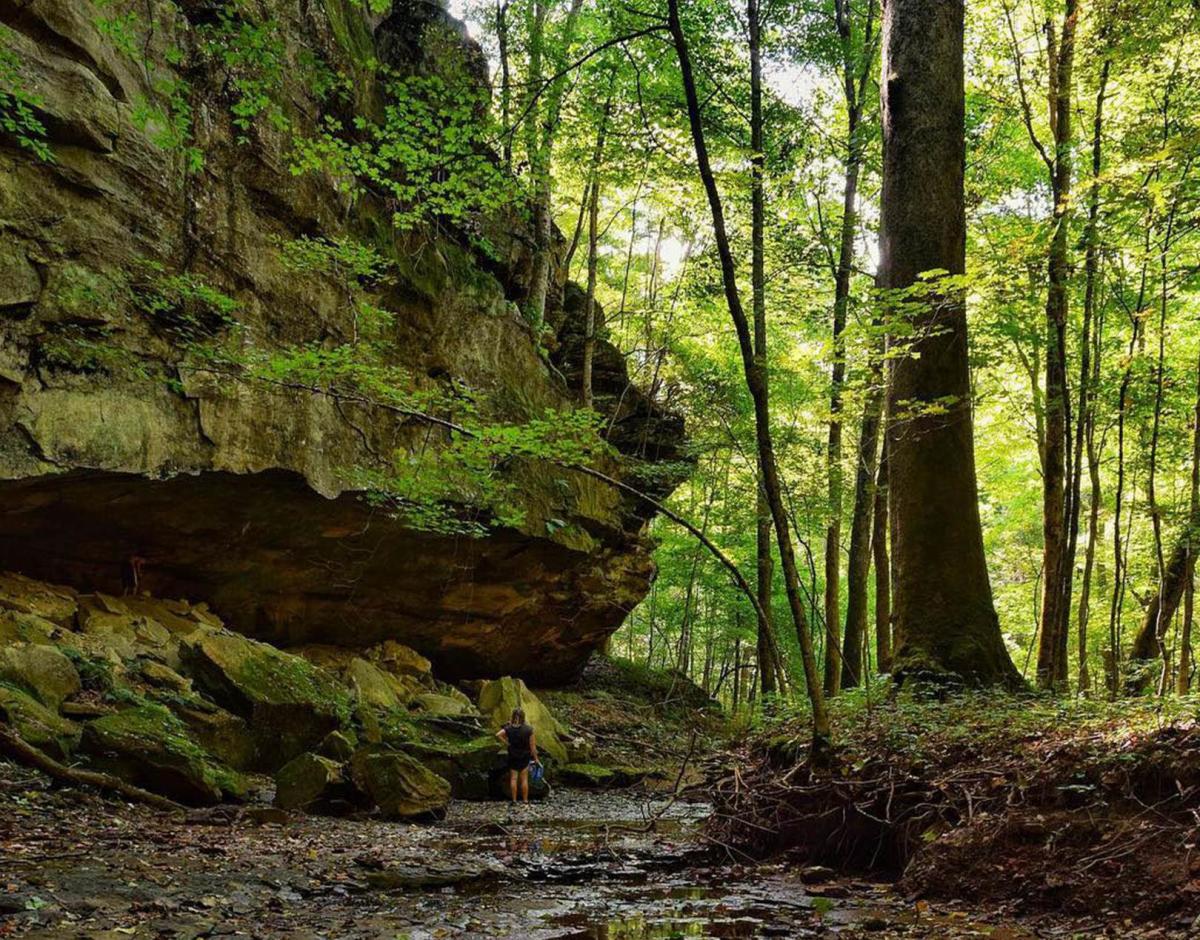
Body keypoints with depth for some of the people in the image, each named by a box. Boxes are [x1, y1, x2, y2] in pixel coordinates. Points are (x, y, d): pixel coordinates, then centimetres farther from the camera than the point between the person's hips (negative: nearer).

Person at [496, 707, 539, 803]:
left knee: (513, 778, 9)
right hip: (524, 757, -1)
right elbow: (532, 746, -11)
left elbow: (498, 734, -24)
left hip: (512, 757, 1)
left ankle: (514, 800, 13)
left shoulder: (508, 728, -9)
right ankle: (525, 800, 13)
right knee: (524, 779, 8)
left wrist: (507, 742, -12)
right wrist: (535, 758, 0)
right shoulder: (529, 730, -14)